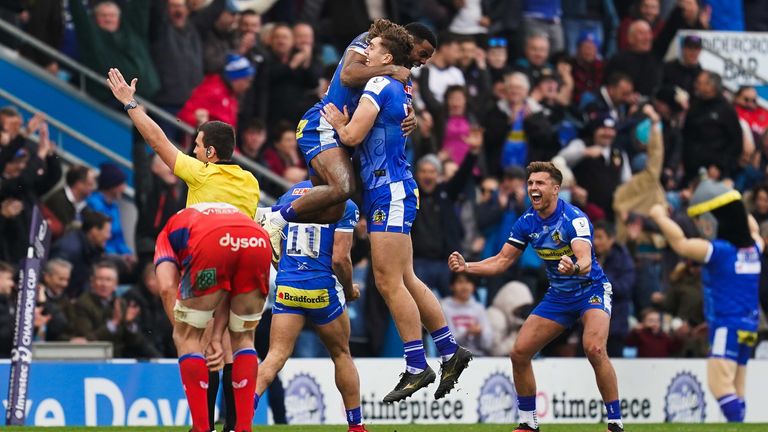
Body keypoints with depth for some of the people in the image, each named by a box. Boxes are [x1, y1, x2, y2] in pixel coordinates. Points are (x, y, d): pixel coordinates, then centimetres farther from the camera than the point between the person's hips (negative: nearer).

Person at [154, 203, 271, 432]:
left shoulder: (168, 232, 35)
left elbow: (167, 285, 16)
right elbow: (230, 288, 30)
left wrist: (182, 332, 22)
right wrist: (217, 337, 24)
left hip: (210, 242, -4)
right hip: (258, 241, 4)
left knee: (187, 337, 16)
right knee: (243, 337, 25)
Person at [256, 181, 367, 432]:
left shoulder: (288, 196, 10)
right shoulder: (344, 205, -6)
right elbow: (340, 259, -11)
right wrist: (349, 289, 7)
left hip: (286, 288, 3)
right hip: (322, 289, -3)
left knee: (276, 356, -3)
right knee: (341, 355, 16)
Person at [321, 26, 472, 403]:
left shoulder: (378, 86, -10)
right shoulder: (402, 89, 17)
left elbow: (353, 135, -16)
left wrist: (338, 122, 5)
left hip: (389, 191, -10)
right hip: (391, 192, 10)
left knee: (390, 282, -10)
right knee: (404, 280, 12)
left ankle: (417, 368, -11)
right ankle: (450, 352, 15)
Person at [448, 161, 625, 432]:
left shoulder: (574, 218, -23)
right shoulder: (526, 223, -4)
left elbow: (586, 261, -37)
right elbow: (502, 260, 4)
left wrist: (574, 268, -60)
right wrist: (466, 267, -11)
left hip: (591, 290, -6)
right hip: (558, 295, 6)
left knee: (594, 349, -31)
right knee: (519, 353, -4)